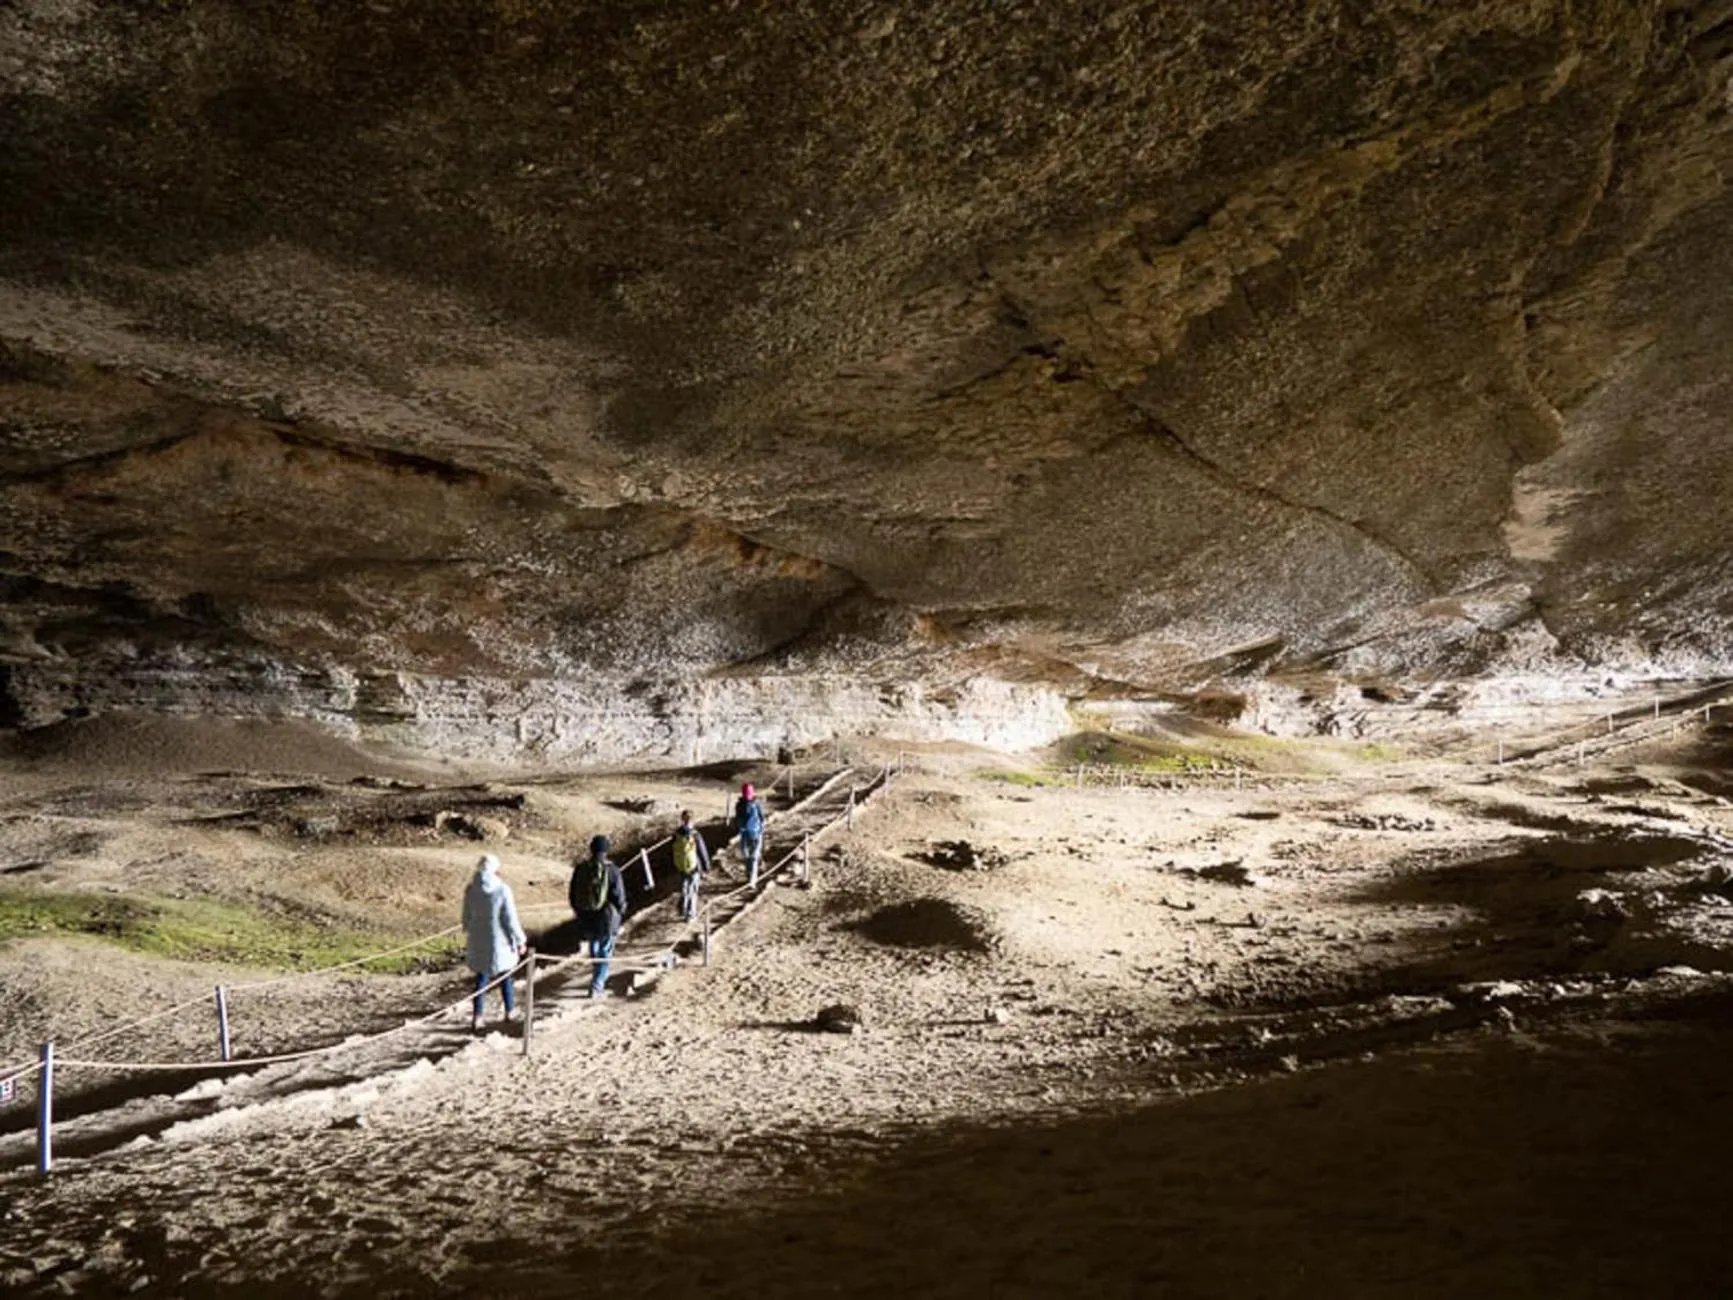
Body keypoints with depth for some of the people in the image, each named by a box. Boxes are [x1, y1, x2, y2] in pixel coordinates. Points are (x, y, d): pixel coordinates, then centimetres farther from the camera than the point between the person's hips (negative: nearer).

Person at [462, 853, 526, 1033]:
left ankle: (478, 1017, 7)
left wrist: (468, 936, 21)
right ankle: (510, 1011, 31)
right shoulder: (502, 890, -17)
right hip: (499, 942, -3)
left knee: (481, 978, 12)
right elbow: (510, 919, -13)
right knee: (505, 977, 17)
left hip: (478, 942, 3)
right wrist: (520, 940, -2)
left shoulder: (471, 890, -6)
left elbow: (466, 917, 4)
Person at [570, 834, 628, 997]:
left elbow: (573, 895, 5)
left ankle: (600, 979, 41)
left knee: (594, 947, 26)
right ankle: (596, 986, 6)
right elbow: (619, 898, -13)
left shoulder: (580, 869, -5)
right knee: (605, 952, 10)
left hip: (586, 918, 4)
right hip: (607, 918, -4)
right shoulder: (612, 871, -16)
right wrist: (620, 912, 6)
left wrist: (578, 912, 19)